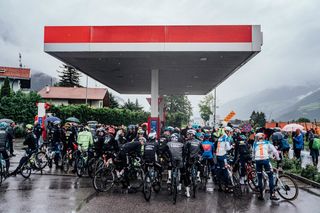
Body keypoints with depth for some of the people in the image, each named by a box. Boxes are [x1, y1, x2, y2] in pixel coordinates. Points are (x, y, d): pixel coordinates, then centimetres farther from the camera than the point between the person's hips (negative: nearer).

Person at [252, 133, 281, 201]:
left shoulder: (255, 144, 22)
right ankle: (272, 194, 2)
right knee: (270, 176, 8)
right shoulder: (267, 143, 19)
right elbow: (274, 151, 11)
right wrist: (278, 159, 21)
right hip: (266, 160, -1)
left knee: (259, 178, 10)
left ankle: (261, 195, 12)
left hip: (257, 161, 2)